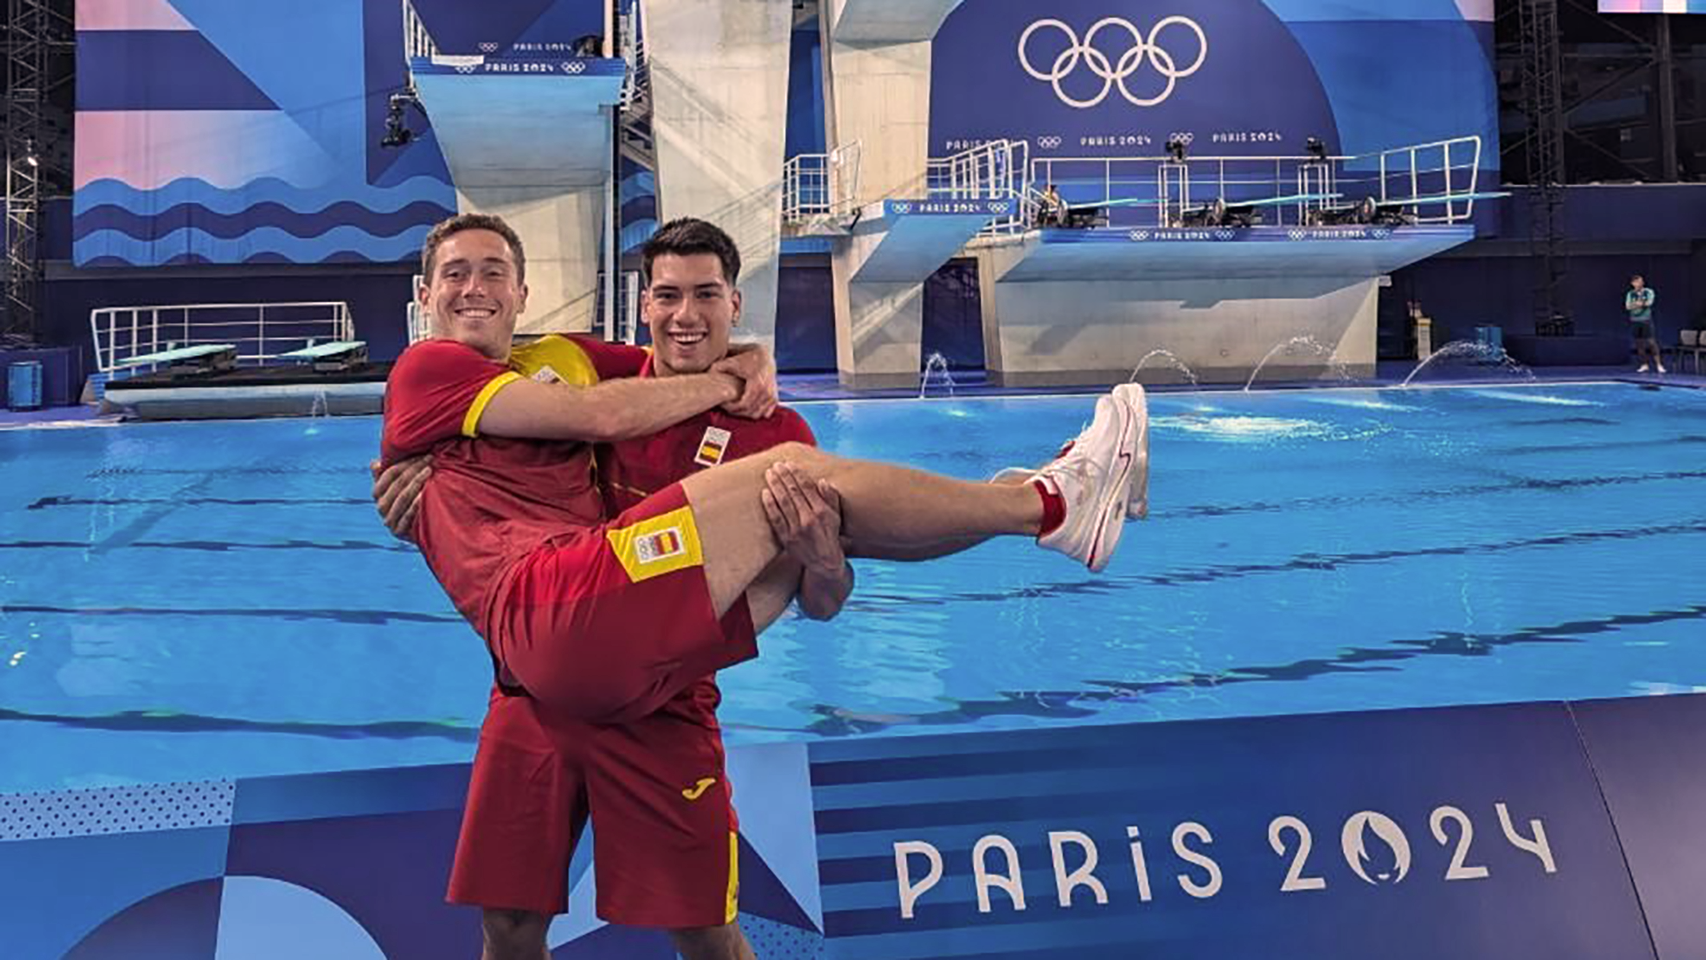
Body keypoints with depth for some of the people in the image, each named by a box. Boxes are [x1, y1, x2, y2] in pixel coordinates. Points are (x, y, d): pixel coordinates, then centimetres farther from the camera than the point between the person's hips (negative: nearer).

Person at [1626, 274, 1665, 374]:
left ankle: (1659, 364, -8)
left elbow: (1649, 303, -15)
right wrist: (1640, 304, -19)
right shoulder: (1630, 294, 7)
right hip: (1634, 321, 3)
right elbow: (1628, 306, -6)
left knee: (1652, 342, -9)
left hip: (1646, 320, -3)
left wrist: (1636, 304, -15)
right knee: (1639, 343, 6)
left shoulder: (1649, 292, 0)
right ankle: (1644, 365, 13)